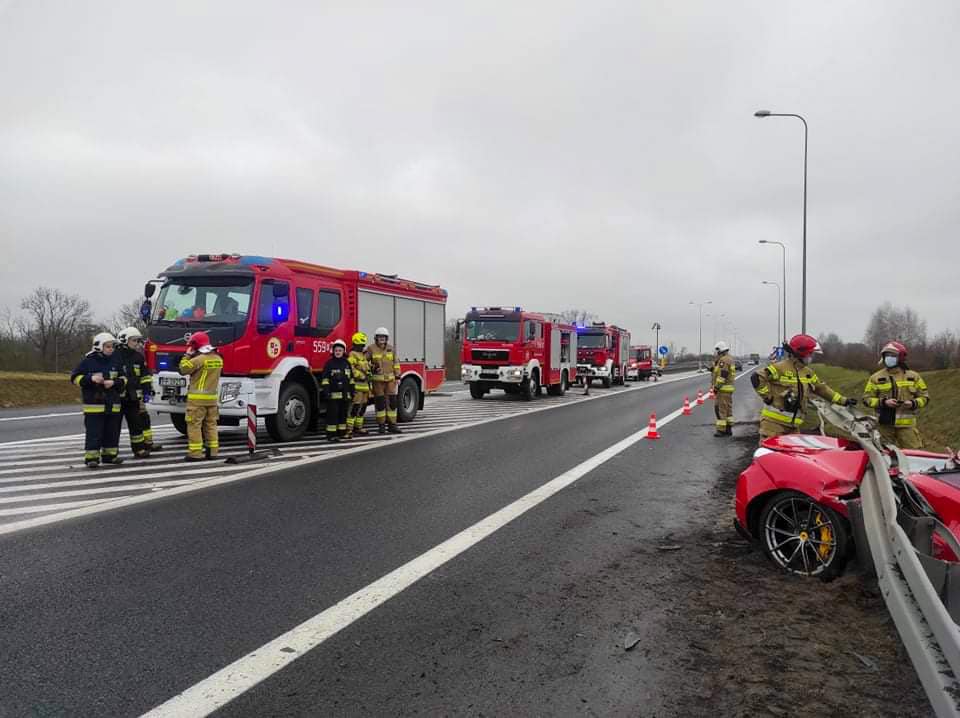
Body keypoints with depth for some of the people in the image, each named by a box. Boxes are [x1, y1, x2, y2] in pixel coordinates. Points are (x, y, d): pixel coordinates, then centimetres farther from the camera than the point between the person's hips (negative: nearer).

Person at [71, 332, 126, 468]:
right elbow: (75, 378, -2)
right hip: (94, 404, -4)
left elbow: (123, 379, 11)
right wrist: (91, 379, -17)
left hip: (113, 404, 5)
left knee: (112, 431, 11)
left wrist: (114, 382, -9)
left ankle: (110, 455, 22)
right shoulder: (88, 361, -3)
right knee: (94, 432, -5)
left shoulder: (115, 361, 8)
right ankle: (91, 458, 0)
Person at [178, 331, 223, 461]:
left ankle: (195, 453, -4)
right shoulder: (218, 359, 8)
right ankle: (212, 451, 13)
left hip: (197, 397, -7)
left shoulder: (199, 359, -16)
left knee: (194, 425, -2)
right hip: (212, 397, 7)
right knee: (211, 425, 11)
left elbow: (183, 369, -9)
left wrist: (187, 355, 2)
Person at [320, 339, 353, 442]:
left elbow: (351, 378, 19)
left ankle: (342, 432, 19)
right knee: (332, 414, -7)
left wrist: (352, 390, 15)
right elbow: (325, 378, -5)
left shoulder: (347, 363, 13)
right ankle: (331, 434, -6)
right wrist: (326, 390, -13)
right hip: (334, 394, -5)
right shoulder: (329, 363, -2)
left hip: (345, 394, 5)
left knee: (343, 414, 11)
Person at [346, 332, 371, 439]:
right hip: (357, 385, -10)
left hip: (364, 385, 10)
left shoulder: (363, 355, 21)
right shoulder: (353, 355, -10)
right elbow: (350, 369, -23)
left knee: (363, 407, 12)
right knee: (355, 407, -13)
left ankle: (358, 427, 21)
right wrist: (360, 375, -23)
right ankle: (349, 429, -13)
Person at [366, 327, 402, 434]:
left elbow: (396, 364, 13)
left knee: (392, 401, 0)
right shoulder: (371, 349, 0)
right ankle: (381, 425, 8)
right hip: (377, 379, -3)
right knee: (380, 402, 0)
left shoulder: (391, 349, 10)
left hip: (390, 379, 3)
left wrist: (397, 376, 6)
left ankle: (392, 425, 5)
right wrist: (371, 367, -9)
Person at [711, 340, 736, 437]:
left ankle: (721, 430, -5)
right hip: (730, 388, 10)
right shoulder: (730, 359, 15)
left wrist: (716, 387, -19)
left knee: (720, 409, -6)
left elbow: (722, 375, -22)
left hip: (723, 389, -10)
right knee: (728, 409, 13)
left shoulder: (723, 360, -17)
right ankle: (729, 429, 17)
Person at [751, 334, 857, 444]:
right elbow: (757, 378, -18)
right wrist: (768, 396, -15)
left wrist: (842, 400, 21)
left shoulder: (808, 373, 15)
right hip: (774, 420, -8)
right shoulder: (781, 367, -11)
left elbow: (821, 388, 24)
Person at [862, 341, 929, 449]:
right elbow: (867, 398, 3)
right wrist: (883, 402, -14)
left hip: (907, 425, 0)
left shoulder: (913, 376, 8)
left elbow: (924, 397, 10)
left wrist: (913, 403, -11)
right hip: (885, 424, 0)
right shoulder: (876, 378, 4)